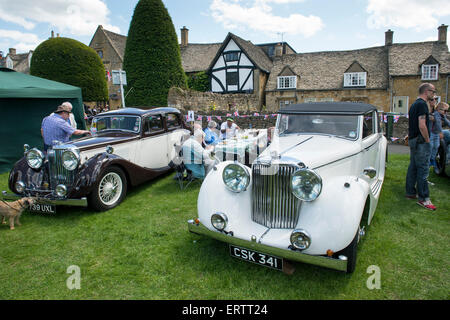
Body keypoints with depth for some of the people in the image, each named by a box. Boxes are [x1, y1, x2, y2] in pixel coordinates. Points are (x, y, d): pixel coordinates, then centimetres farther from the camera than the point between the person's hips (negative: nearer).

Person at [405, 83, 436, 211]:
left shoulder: (414, 104, 16)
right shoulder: (422, 104, -14)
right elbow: (422, 126, -21)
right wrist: (427, 140, -12)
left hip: (413, 140, 10)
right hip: (421, 141, -10)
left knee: (413, 167, 14)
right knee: (423, 169, -7)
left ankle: (411, 192, 22)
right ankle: (423, 199, -4)